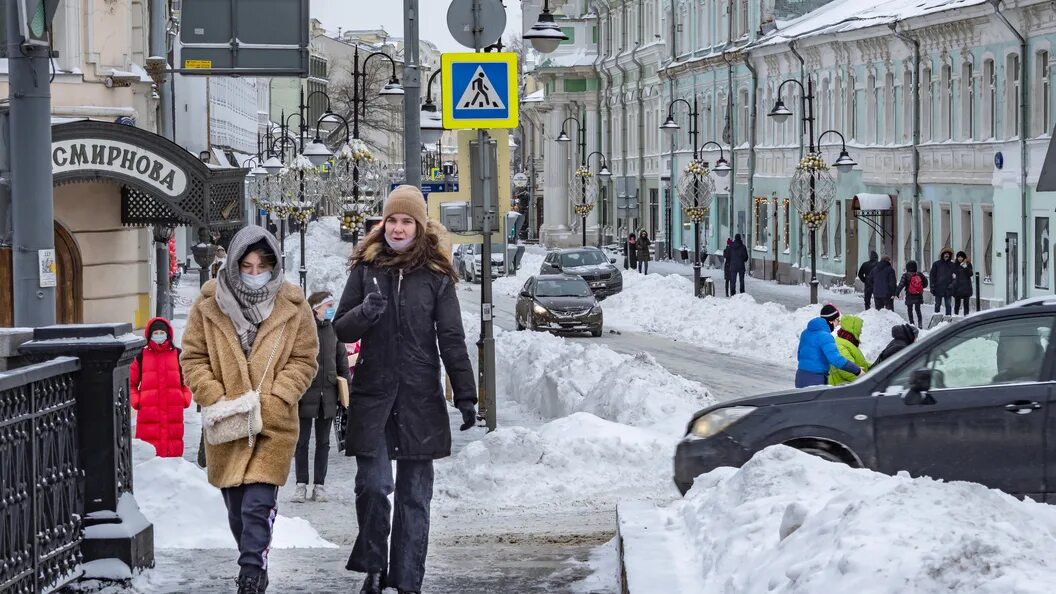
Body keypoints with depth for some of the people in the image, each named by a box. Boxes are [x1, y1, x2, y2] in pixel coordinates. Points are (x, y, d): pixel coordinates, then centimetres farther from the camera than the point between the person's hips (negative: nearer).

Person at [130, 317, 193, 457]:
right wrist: (135, 401, -1)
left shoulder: (177, 355, 9)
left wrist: (186, 399, 4)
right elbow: (131, 382, 12)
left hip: (173, 412, 1)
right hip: (148, 412, -1)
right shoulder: (141, 356, 6)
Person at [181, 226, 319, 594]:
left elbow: (304, 361, -1)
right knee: (236, 507, 12)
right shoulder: (209, 302, -1)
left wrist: (267, 402, -12)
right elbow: (194, 358, 2)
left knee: (258, 504, -14)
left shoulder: (293, 306, -3)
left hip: (274, 423, -2)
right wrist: (216, 401, -11)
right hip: (225, 424, 2)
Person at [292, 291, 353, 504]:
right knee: (302, 441, 2)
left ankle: (319, 484, 15)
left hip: (327, 396, 4)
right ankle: (301, 484, 9)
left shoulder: (333, 330, 8)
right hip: (306, 395, -4)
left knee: (323, 442, 9)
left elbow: (342, 362, 13)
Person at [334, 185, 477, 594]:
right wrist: (365, 313, -15)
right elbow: (342, 329, 7)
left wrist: (465, 396, -1)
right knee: (373, 483, -12)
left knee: (415, 494, 4)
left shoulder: (436, 275, 3)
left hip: (421, 398, 0)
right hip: (372, 394, 0)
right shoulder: (366, 268, 6)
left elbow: (452, 340, 3)